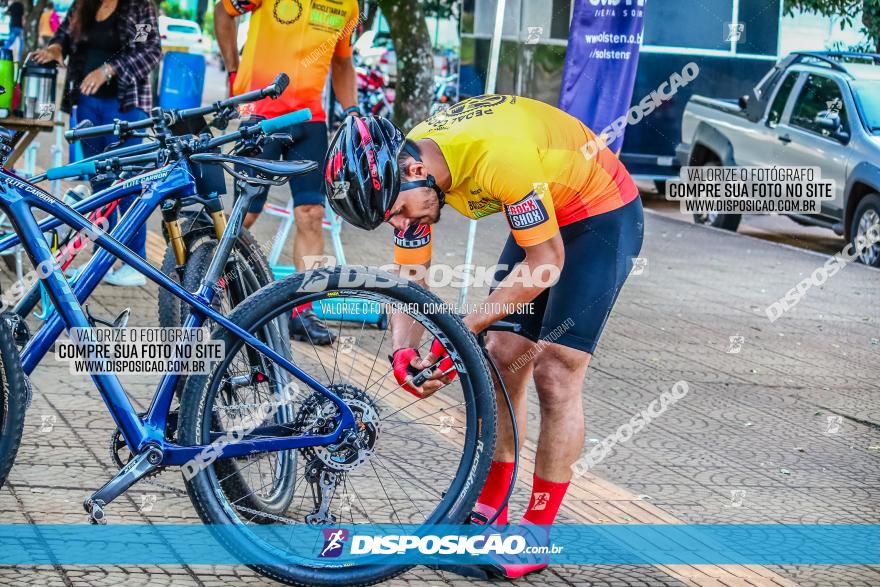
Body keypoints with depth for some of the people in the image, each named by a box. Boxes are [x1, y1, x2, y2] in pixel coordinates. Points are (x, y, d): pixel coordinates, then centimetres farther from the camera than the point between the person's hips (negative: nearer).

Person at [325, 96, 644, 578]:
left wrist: (465, 329, -26)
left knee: (554, 374, -10)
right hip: (542, 217, 7)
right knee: (501, 363, 6)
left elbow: (547, 262, -28)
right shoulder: (403, 169, -14)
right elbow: (409, 278, -5)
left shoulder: (498, 154, -38)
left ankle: (538, 530, -1)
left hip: (603, 216, -7)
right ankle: (489, 509, 19)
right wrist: (403, 349, -23)